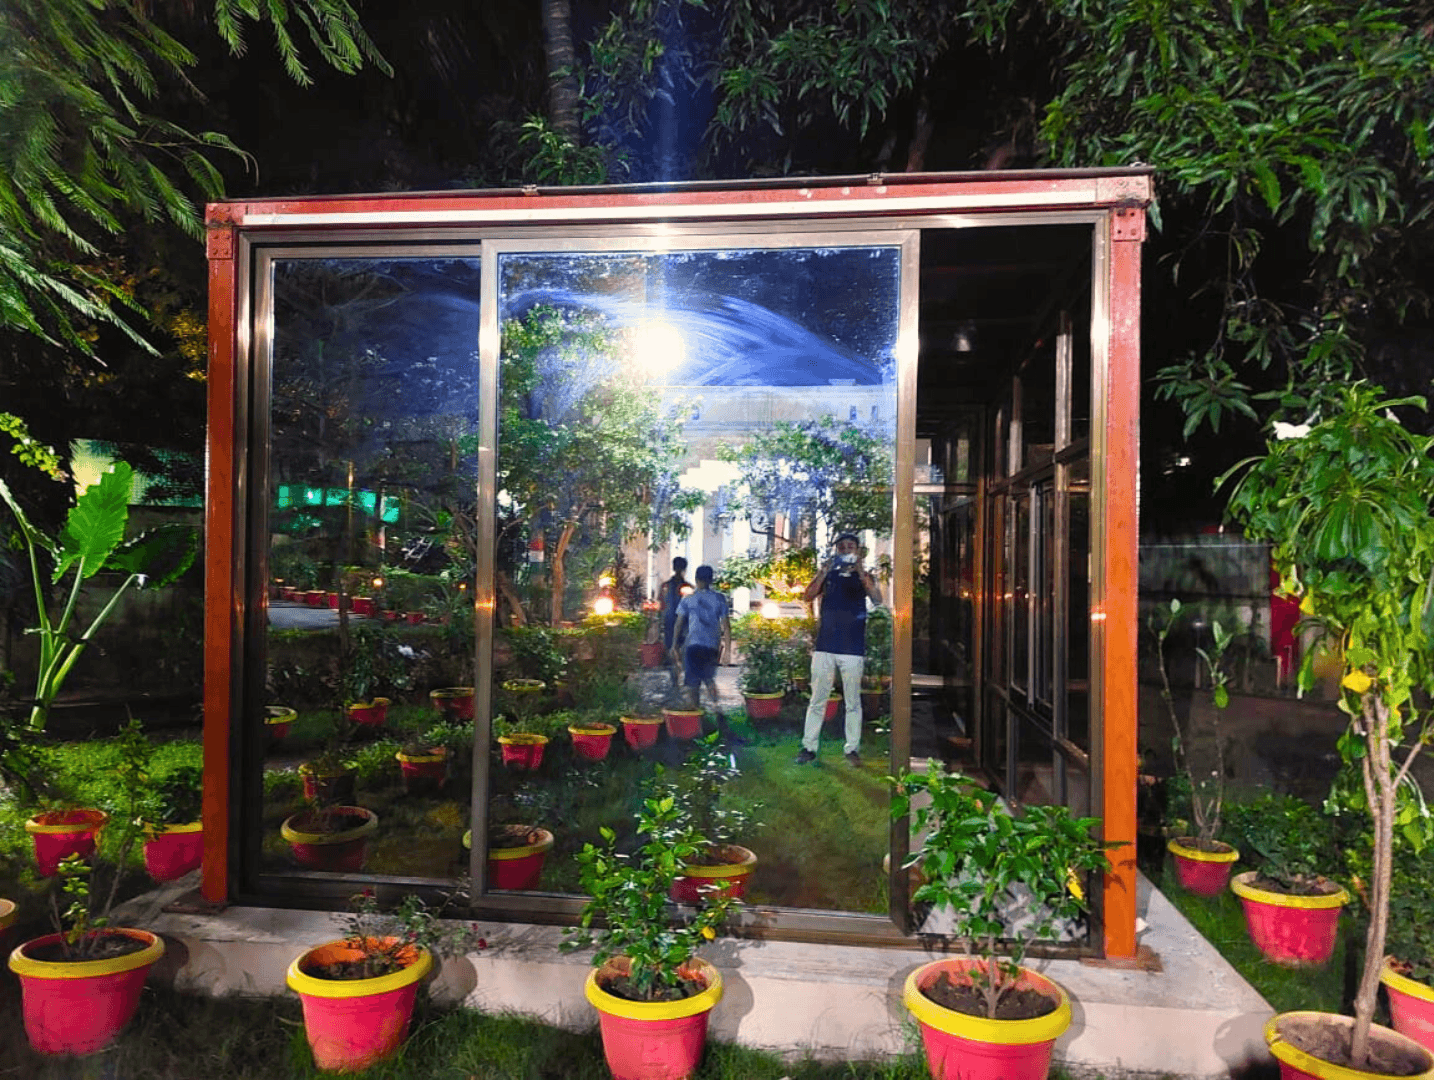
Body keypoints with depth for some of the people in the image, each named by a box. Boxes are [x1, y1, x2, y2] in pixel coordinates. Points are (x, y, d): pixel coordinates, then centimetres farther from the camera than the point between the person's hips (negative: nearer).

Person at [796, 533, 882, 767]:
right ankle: (809, 747, 10)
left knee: (853, 701, 5)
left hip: (852, 648, -1)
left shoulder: (863, 576, 6)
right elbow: (807, 596, -4)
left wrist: (860, 571, -22)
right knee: (818, 700, 5)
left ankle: (852, 748, 13)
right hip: (825, 646, 1)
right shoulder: (828, 574, 9)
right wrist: (824, 571, -15)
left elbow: (877, 599, -12)